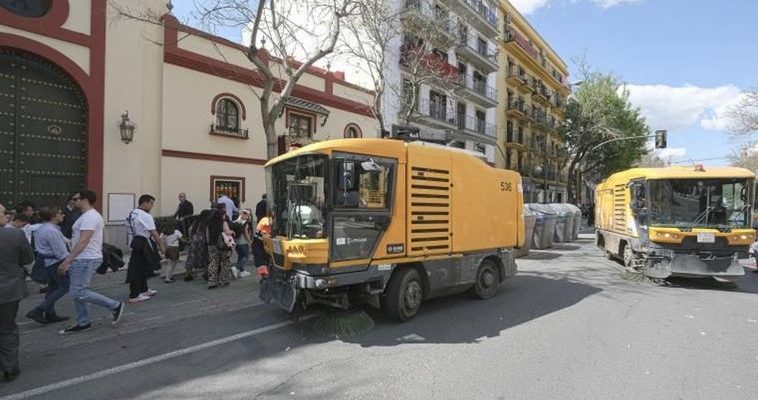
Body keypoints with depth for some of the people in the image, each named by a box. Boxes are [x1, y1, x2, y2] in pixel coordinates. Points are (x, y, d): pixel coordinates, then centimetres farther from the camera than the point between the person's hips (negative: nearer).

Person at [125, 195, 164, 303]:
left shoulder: (132, 214, 10)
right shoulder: (145, 216, -18)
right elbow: (154, 233, -16)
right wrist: (161, 245, -7)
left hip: (135, 242, 9)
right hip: (143, 244, -9)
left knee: (142, 268, 20)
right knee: (138, 269, -3)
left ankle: (144, 290, 35)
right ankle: (134, 296, 2)